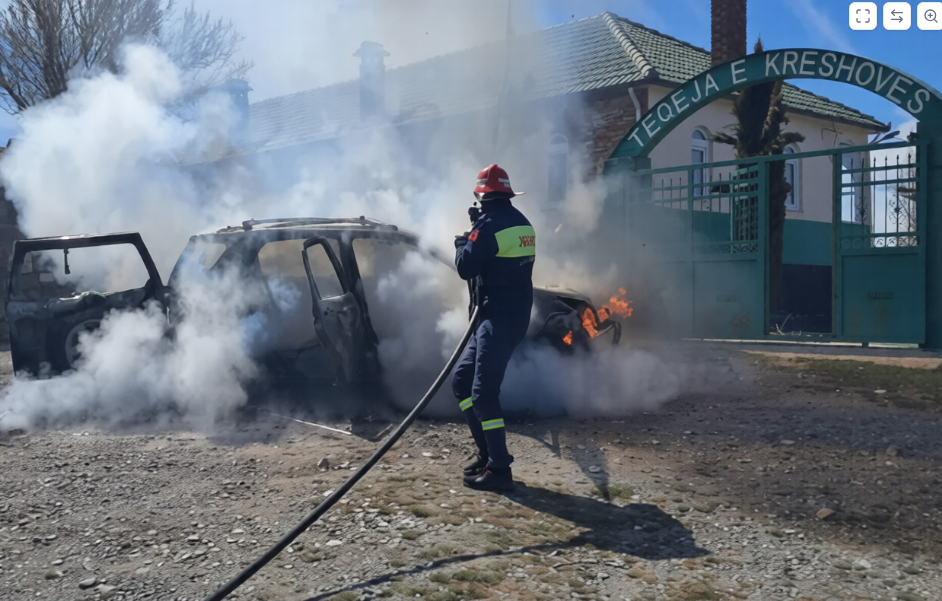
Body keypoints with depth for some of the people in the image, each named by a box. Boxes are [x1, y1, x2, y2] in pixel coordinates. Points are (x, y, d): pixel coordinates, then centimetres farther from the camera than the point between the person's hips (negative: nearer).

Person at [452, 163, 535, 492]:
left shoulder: (490, 224, -15)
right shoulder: (521, 222, 13)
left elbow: (466, 267, -12)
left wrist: (462, 243, 6)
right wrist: (473, 241, 16)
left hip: (499, 320, -10)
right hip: (513, 315, 10)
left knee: (483, 392, -7)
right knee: (462, 381, 15)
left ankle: (498, 468, -3)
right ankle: (487, 452, 20)